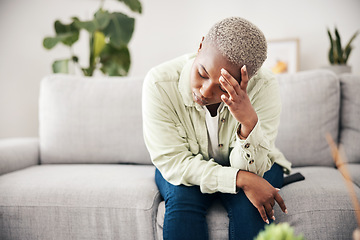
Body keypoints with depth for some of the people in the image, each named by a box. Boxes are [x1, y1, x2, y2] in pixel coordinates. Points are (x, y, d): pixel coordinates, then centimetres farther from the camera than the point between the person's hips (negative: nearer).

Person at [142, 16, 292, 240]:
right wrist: (240, 179, -35)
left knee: (248, 201, -29)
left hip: (252, 166, 1)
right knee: (182, 197, -31)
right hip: (186, 168, 0)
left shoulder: (264, 87, -27)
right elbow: (172, 161, -25)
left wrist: (249, 121, -46)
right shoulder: (159, 83, -27)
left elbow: (249, 169, -25)